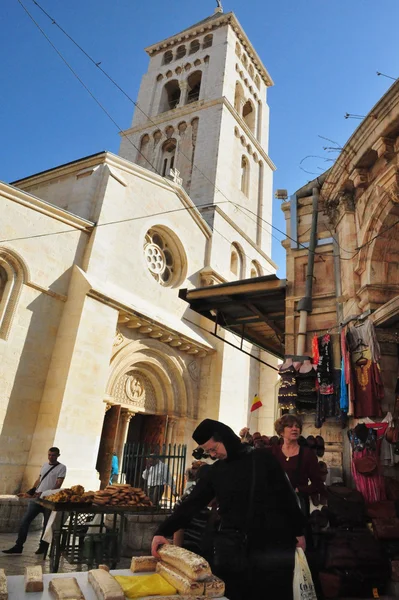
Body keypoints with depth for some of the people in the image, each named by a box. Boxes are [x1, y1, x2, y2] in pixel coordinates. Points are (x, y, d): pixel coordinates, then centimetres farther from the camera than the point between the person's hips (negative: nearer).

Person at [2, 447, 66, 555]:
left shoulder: (61, 468, -6)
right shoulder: (44, 465, 13)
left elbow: (58, 485, -12)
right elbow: (38, 480, 19)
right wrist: (29, 492, 9)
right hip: (36, 498, 5)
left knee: (47, 525, 4)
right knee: (25, 521, 1)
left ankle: (43, 547, 18)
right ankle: (18, 546, 10)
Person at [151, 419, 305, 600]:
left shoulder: (262, 458, -4)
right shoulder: (215, 472, 5)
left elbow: (286, 495, 2)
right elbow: (192, 503, 2)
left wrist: (298, 531, 3)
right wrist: (163, 531, -6)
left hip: (273, 543, -2)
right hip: (233, 547, 3)